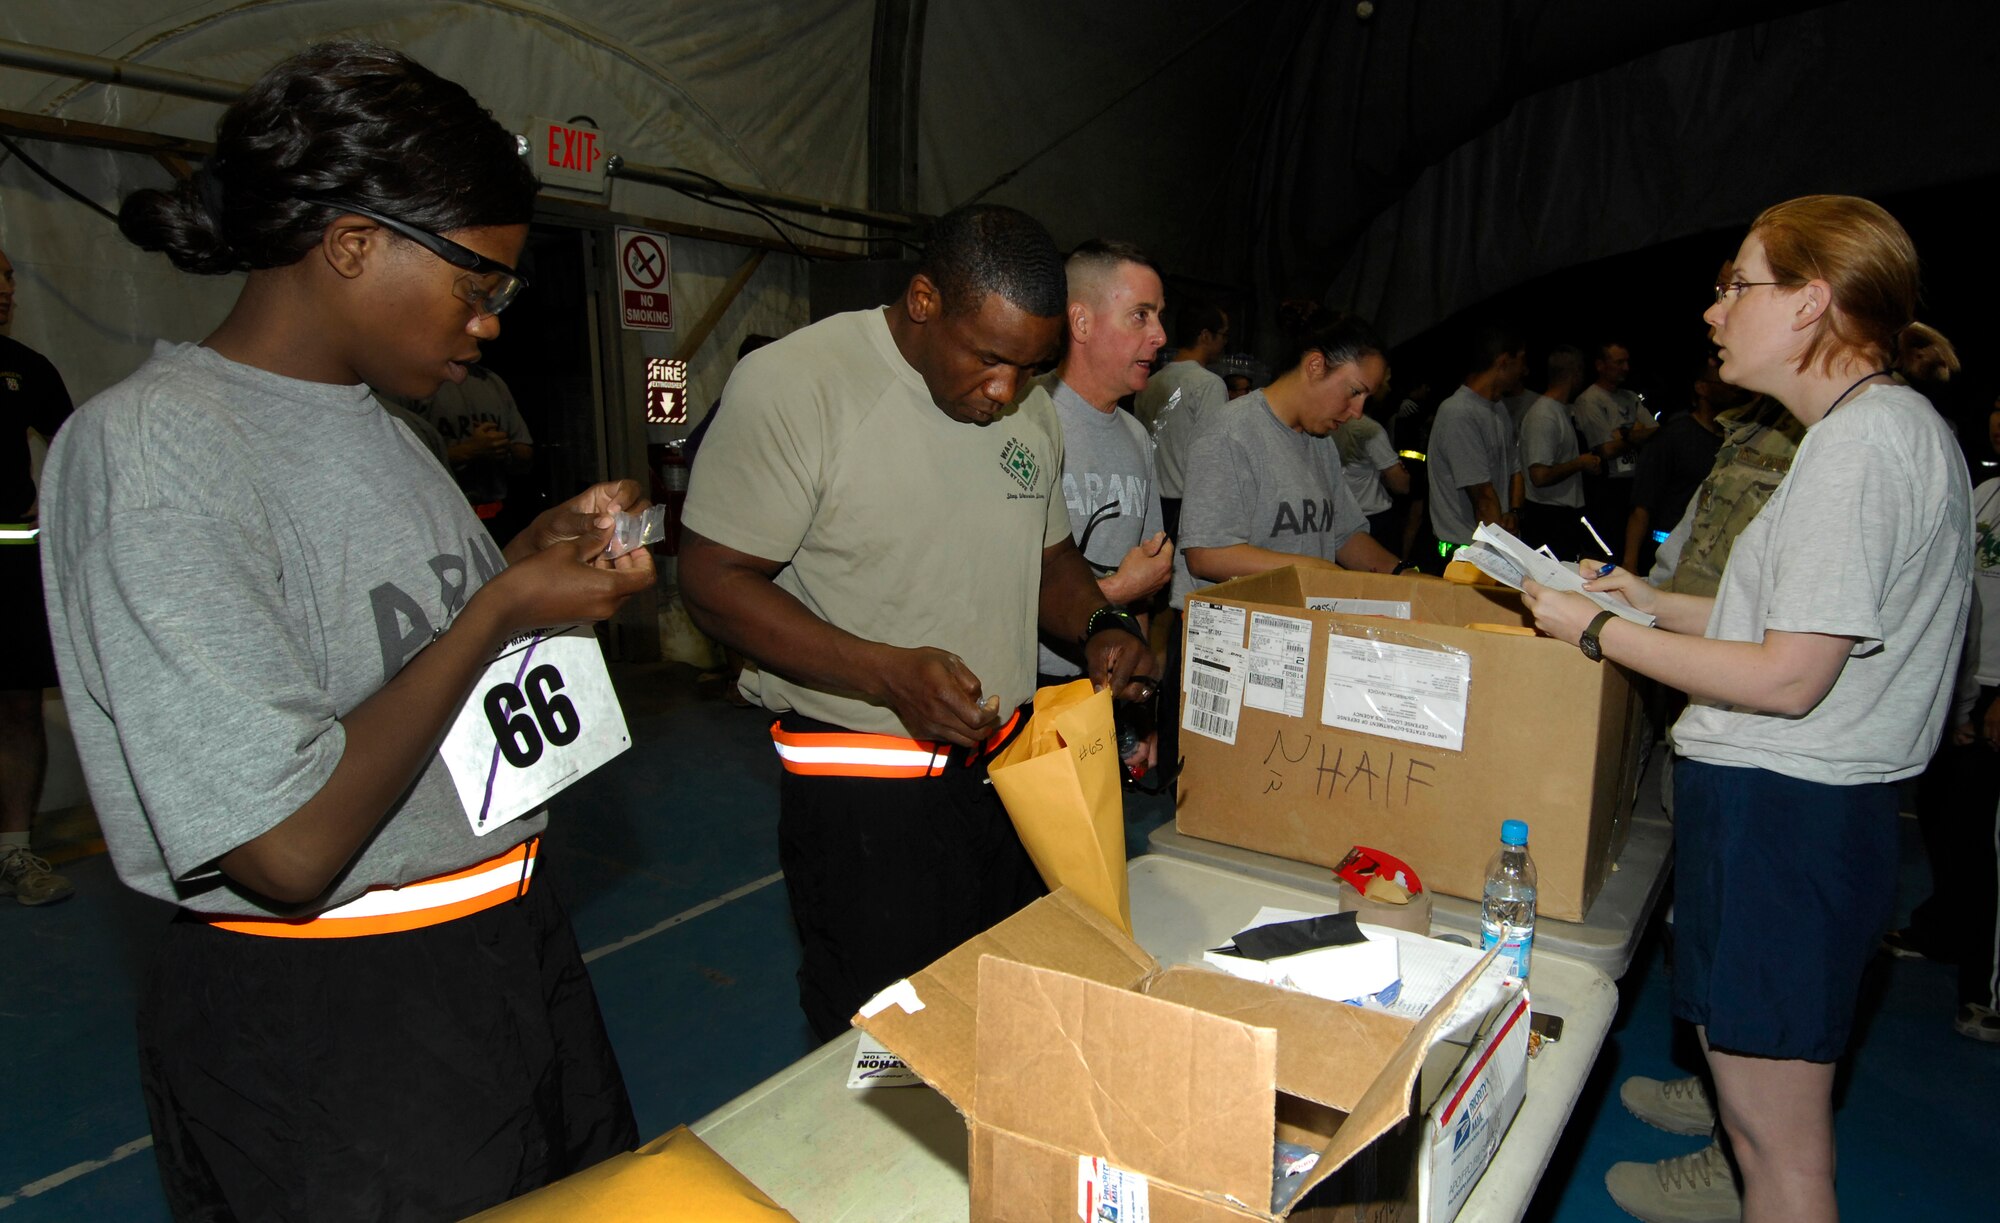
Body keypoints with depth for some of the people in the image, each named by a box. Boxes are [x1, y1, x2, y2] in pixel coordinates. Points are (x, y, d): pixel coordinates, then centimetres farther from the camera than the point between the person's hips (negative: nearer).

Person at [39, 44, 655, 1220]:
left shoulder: (366, 418, 5)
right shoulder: (150, 444, -22)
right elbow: (287, 852, -28)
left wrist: (535, 551, 1)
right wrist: (503, 605, -20)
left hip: (513, 942, 9)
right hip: (327, 1024, -8)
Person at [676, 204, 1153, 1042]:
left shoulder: (1031, 412, 7)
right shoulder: (791, 385, -15)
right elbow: (714, 581, -15)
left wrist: (1098, 625, -3)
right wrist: (888, 673, -26)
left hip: (1012, 768, 7)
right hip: (863, 793, -6)